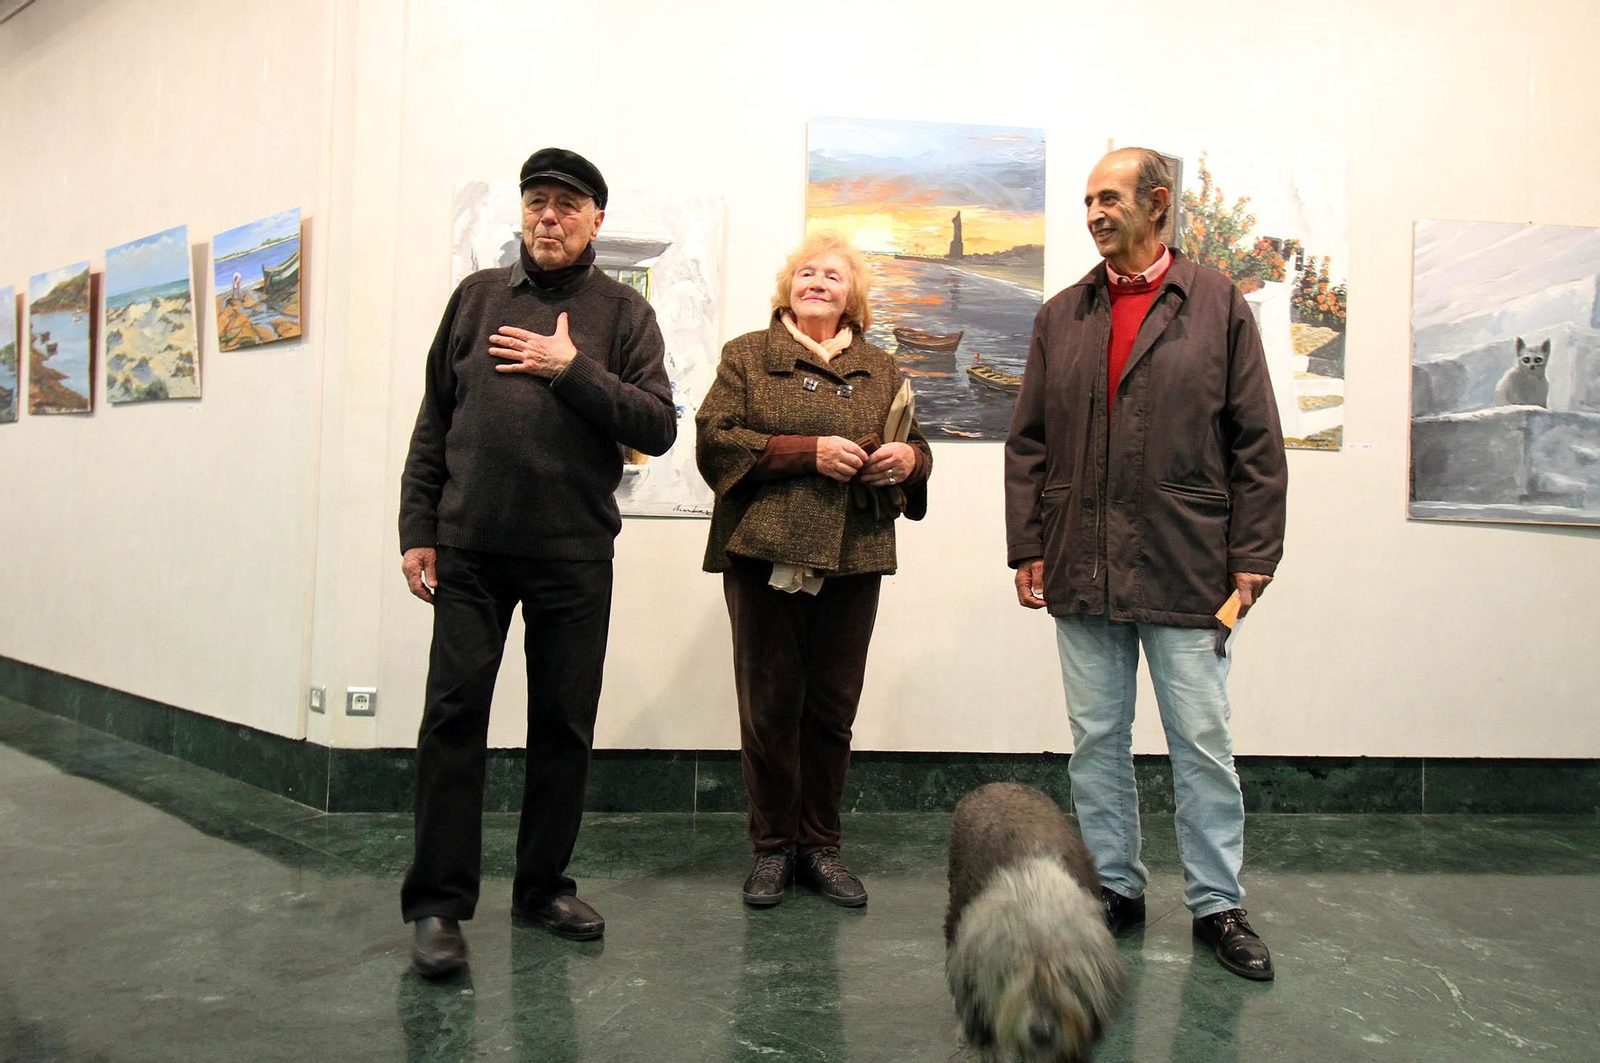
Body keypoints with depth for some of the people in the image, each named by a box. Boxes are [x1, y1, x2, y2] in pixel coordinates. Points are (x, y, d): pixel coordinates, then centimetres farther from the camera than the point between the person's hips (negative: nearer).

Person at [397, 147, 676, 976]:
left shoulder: (622, 312, 7)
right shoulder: (477, 296, 11)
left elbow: (659, 426, -4)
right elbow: (434, 420, 10)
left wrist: (573, 369, -12)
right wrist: (417, 528, 4)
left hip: (574, 556, 0)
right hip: (470, 548, 1)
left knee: (564, 723, 7)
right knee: (453, 715, -1)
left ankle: (543, 885, 23)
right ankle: (438, 902, 9)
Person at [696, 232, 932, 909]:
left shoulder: (881, 370, 18)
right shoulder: (747, 356, 9)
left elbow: (917, 449, 23)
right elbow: (714, 440, -4)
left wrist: (908, 459, -2)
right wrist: (809, 451, -13)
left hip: (853, 560, 3)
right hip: (765, 554, -2)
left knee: (832, 708, 6)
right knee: (769, 706, 2)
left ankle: (820, 845, 20)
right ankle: (773, 848, 17)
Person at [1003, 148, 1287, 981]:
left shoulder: (1218, 304, 3)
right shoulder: (1060, 317, 11)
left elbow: (1256, 442, 1)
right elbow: (1028, 443, 10)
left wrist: (1253, 555, -4)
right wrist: (1027, 547, 3)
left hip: (1185, 567, -3)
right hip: (1082, 570, 3)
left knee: (1202, 742, 4)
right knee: (1097, 741, 11)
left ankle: (1217, 904, 20)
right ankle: (1114, 889, 25)